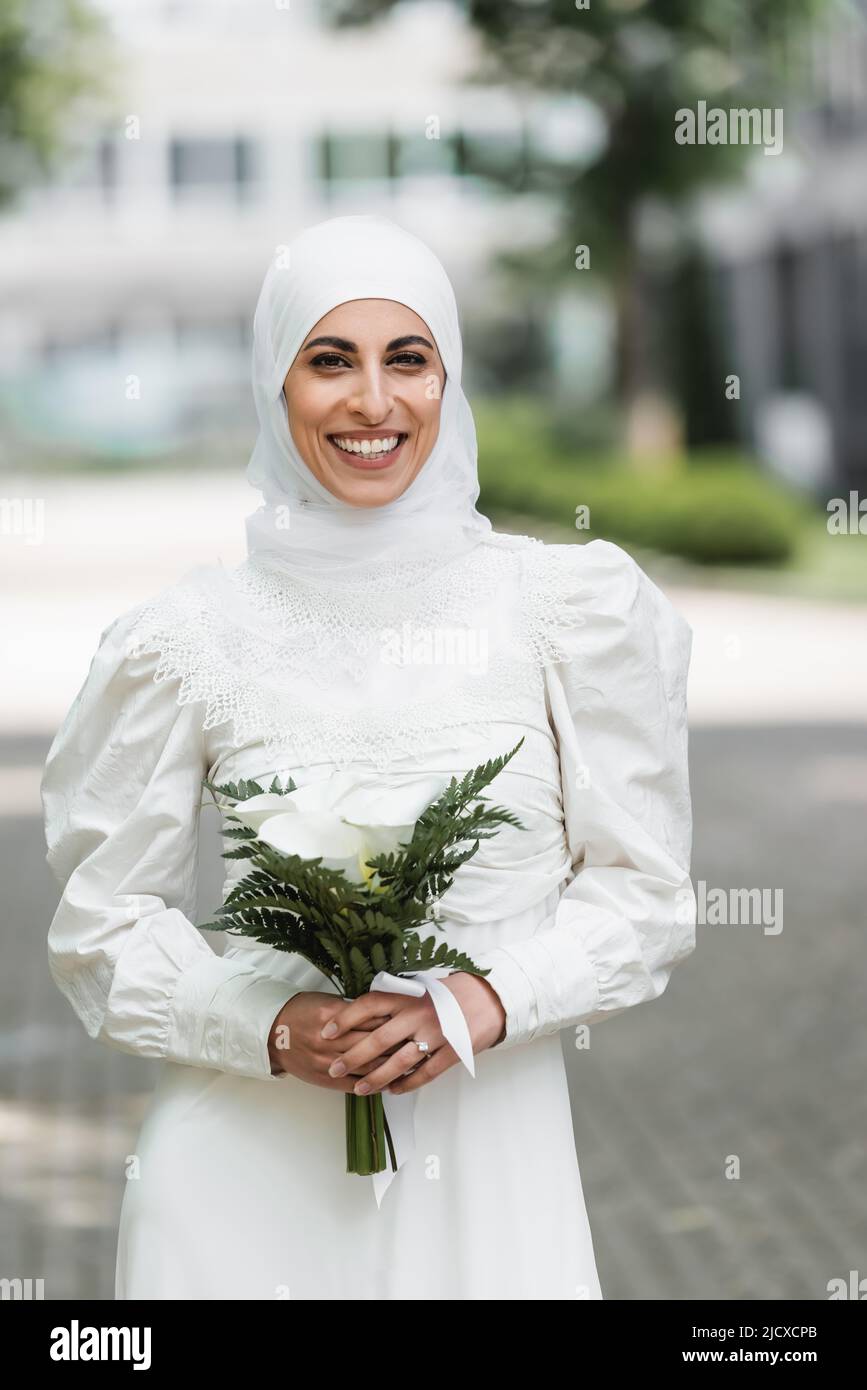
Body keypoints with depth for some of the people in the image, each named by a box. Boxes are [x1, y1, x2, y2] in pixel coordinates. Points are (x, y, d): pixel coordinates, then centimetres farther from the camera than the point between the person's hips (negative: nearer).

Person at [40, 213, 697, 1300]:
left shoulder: (572, 608, 0)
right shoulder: (191, 635, -1)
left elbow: (641, 886, 3)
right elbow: (102, 923, 3)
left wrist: (489, 999, -13)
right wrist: (272, 1030, -12)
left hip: (488, 1163, 1)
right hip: (247, 1167, 0)